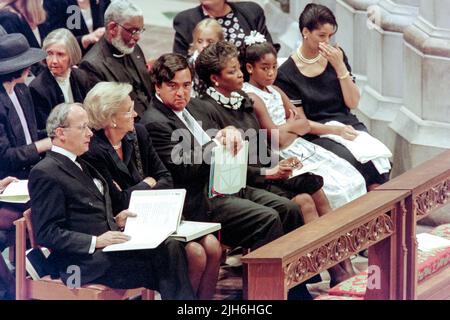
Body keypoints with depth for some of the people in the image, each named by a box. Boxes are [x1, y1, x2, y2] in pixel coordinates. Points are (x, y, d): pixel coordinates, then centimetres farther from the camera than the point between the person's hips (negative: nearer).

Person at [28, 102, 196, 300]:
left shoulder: (80, 166, 22)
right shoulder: (45, 173, -9)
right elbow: (47, 233, -15)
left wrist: (115, 221, 11)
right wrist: (95, 242, -22)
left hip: (106, 246, 9)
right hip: (82, 262, -9)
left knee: (171, 248, -14)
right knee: (161, 261, -23)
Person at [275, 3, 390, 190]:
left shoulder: (336, 56, 10)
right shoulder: (286, 74, -3)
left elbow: (353, 103, 6)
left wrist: (339, 66, -6)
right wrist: (335, 131, -17)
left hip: (348, 124, 4)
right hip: (317, 135, -4)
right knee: (359, 162, -32)